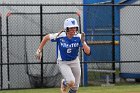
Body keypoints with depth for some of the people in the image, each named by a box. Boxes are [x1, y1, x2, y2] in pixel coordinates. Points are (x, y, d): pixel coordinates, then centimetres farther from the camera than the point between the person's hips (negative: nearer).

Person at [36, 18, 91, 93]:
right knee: (71, 82, -23)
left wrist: (83, 43, -42)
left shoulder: (78, 37, -20)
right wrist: (39, 50, -5)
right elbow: (46, 37, -7)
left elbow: (88, 52, -24)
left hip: (75, 61, 3)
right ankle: (64, 83, 14)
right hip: (63, 63, -3)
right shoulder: (60, 36, -24)